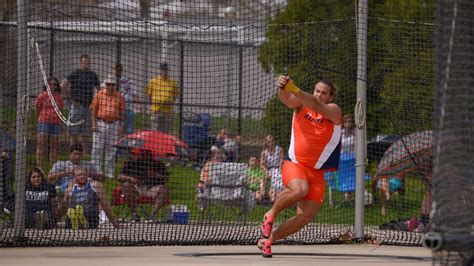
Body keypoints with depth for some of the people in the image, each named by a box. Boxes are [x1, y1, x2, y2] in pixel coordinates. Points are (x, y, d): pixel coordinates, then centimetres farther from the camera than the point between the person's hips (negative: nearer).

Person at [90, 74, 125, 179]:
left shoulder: (119, 96, 6)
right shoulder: (99, 95, 1)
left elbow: (121, 112, 10)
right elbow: (93, 110, 3)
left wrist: (121, 126, 6)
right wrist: (94, 124, -4)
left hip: (114, 124, 1)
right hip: (101, 123, -1)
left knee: (111, 150, 4)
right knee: (97, 148, -4)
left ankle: (110, 173, 9)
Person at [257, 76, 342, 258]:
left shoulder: (334, 111, -4)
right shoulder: (301, 104, 2)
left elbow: (317, 106, -24)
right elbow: (287, 99, -19)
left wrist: (294, 89, -38)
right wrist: (282, 88, -43)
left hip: (316, 173, 2)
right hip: (295, 165, -2)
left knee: (306, 216, -7)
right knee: (300, 189, -35)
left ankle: (268, 239, 13)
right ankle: (271, 214, -9)